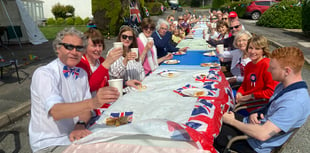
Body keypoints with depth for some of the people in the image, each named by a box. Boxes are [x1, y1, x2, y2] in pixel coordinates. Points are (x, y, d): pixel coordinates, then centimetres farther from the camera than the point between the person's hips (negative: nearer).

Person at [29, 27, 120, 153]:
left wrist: (80, 125, -15)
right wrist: (93, 102, -44)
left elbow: (85, 108, 6)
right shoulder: (43, 74, -15)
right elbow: (56, 111, -30)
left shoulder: (82, 73, 5)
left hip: (75, 136, 6)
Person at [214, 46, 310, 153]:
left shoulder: (295, 103, -32)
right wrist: (256, 113, -9)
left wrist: (232, 121, -20)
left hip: (255, 144, -8)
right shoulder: (284, 85, -2)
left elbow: (262, 134, -33)